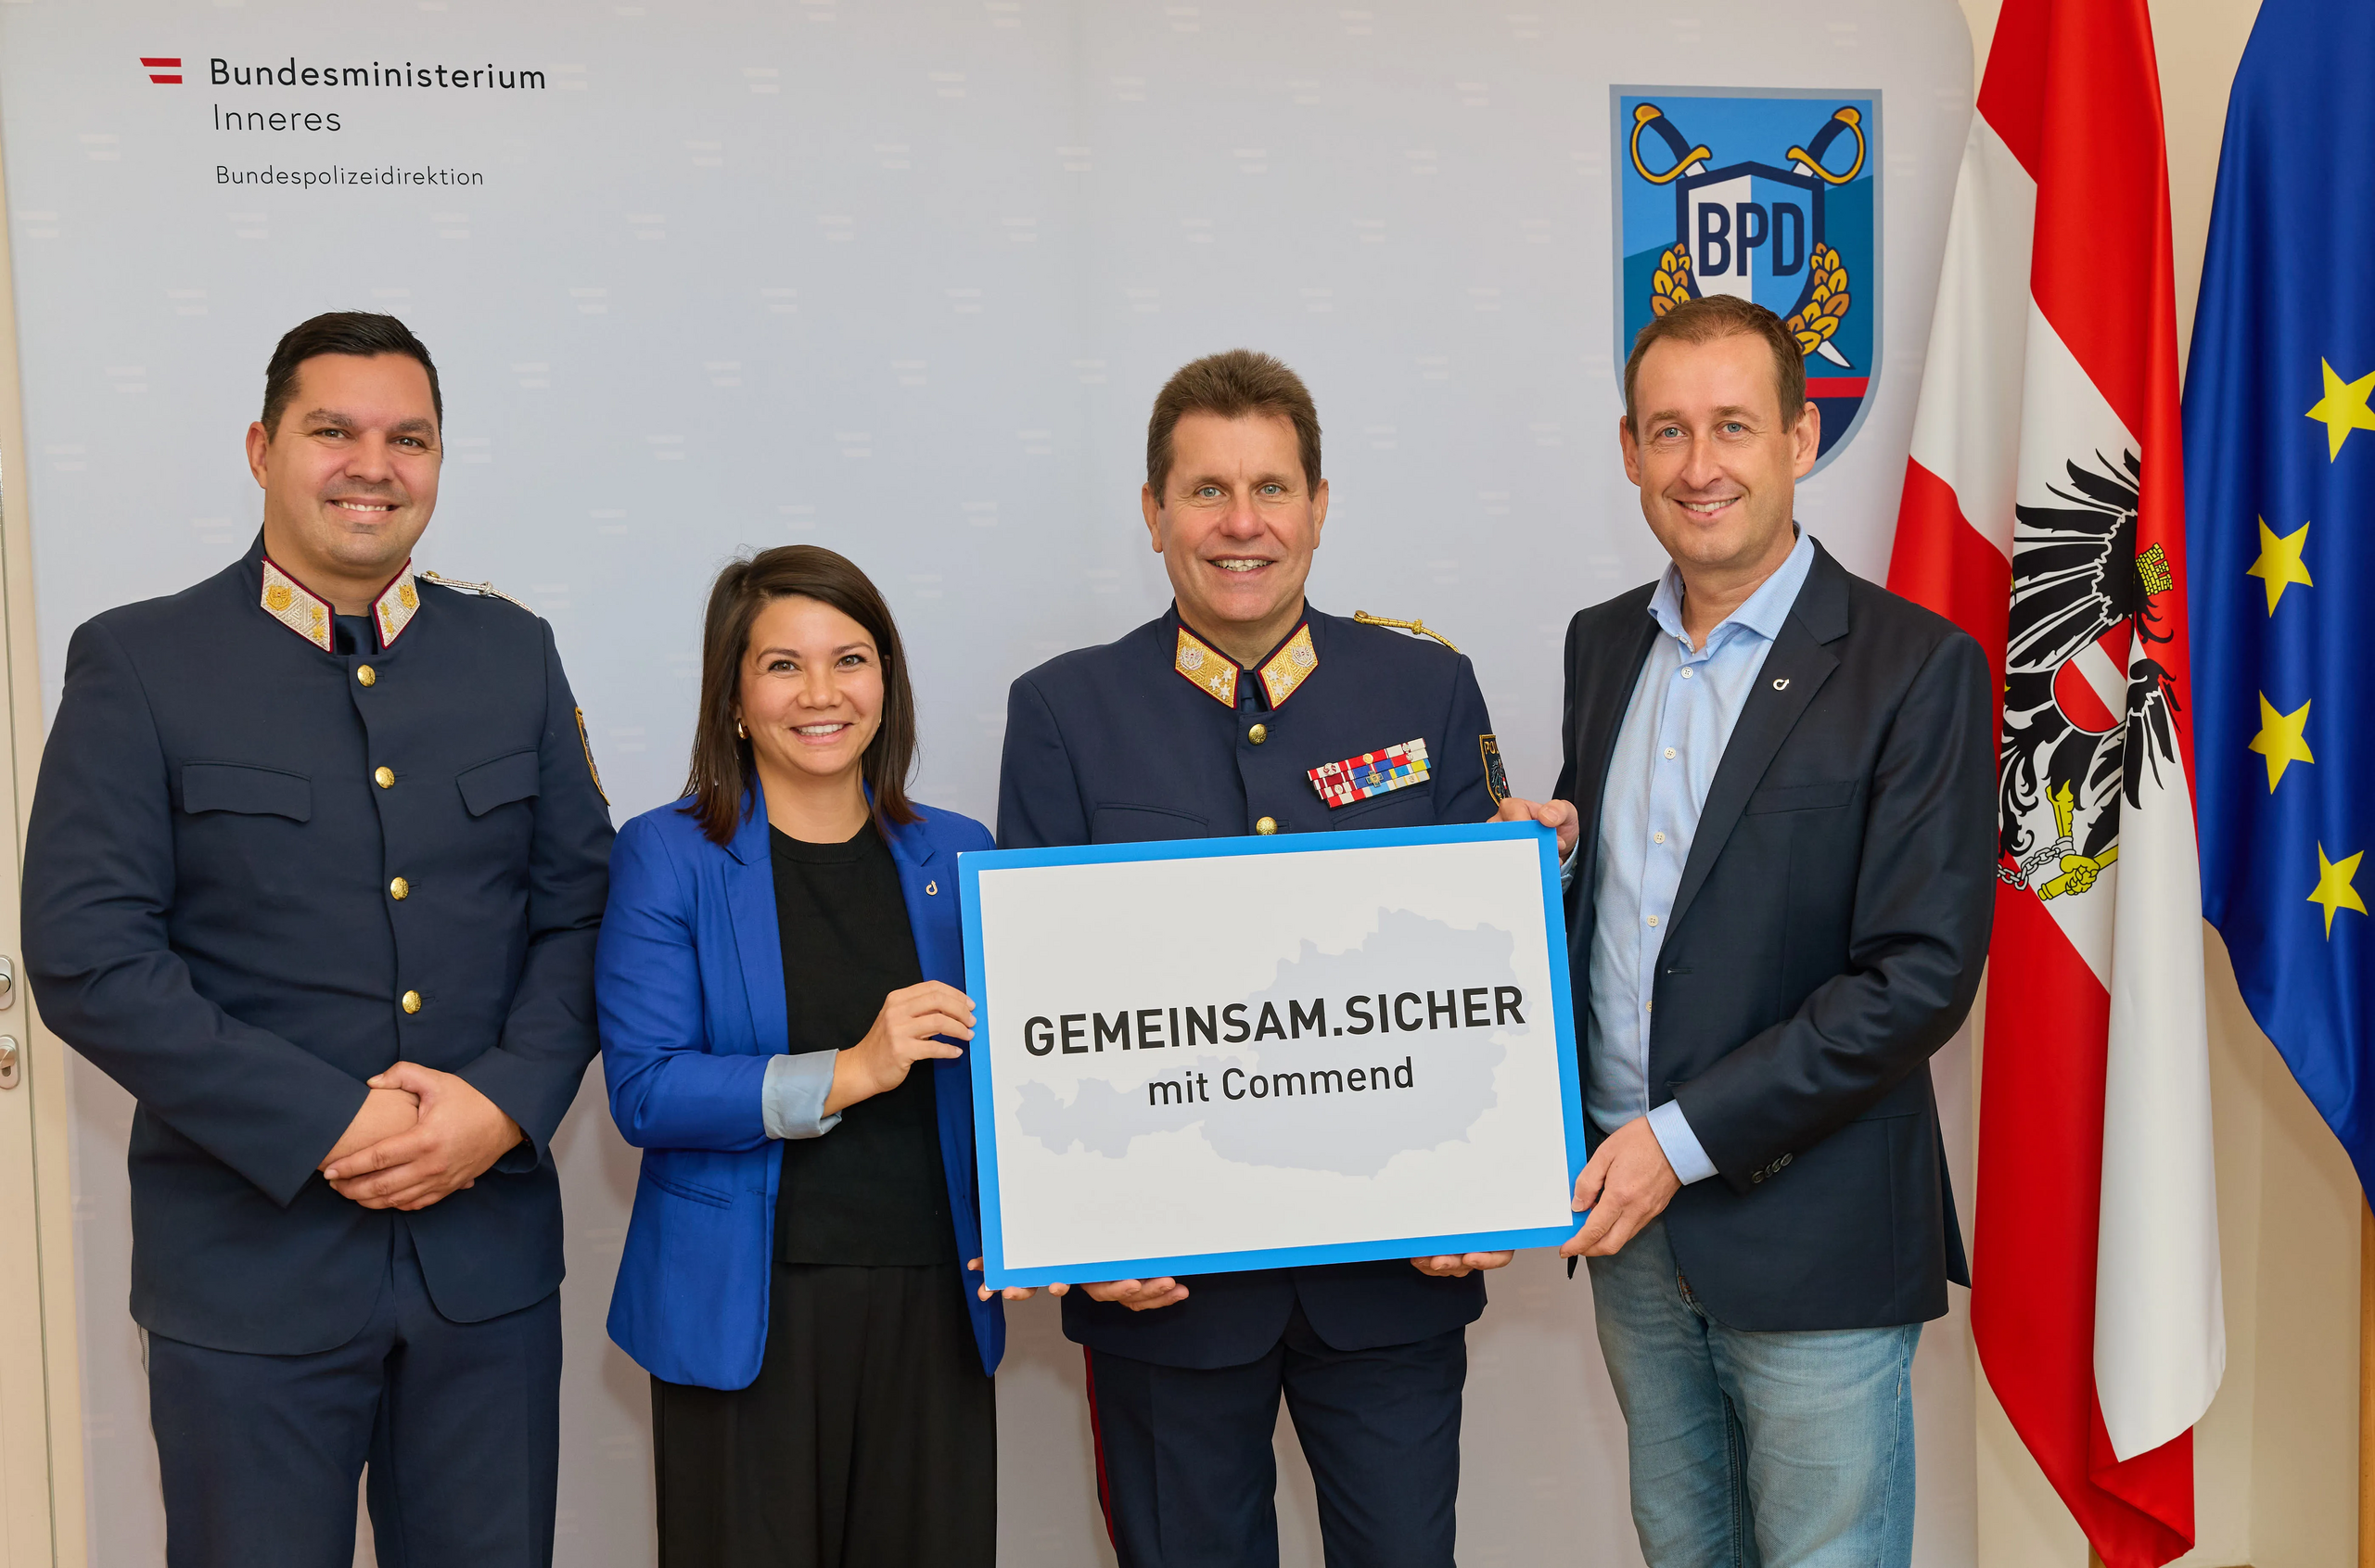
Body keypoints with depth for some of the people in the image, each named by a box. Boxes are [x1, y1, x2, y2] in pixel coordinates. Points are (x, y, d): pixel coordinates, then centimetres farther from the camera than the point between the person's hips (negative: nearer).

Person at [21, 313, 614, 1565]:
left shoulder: (512, 654, 8)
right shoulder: (136, 662, -2)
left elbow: (581, 908, 6)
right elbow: (85, 955, -9)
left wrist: (505, 1102, -10)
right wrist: (326, 1126, -16)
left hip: (488, 1256, 3)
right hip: (249, 1262, -3)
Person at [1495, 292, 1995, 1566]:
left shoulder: (1916, 668, -12)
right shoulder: (1602, 645, 8)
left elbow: (1921, 975, -17)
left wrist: (1686, 1139, -18)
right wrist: (1544, 858, -6)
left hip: (1810, 1235, -5)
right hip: (1630, 1220, 6)